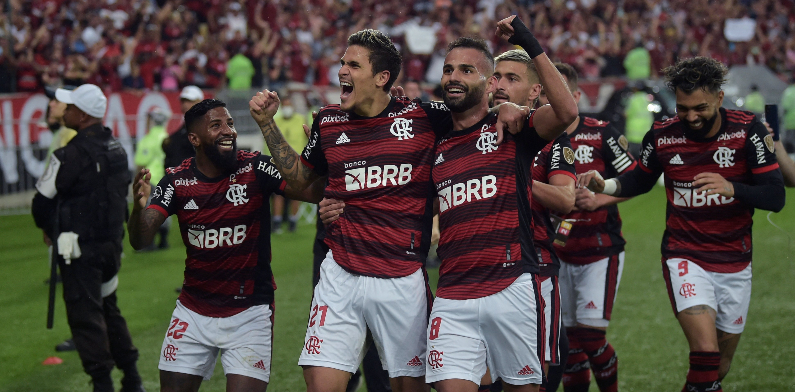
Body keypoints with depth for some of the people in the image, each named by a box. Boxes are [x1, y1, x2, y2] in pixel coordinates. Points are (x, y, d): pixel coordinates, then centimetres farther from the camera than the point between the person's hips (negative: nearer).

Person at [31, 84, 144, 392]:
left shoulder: (74, 153, -18)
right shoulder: (117, 149, 7)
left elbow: (43, 199, -10)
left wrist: (49, 228, 9)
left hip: (80, 249, -8)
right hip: (112, 242, 8)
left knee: (85, 315, -2)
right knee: (109, 310, 19)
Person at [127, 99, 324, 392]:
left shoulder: (255, 169, -10)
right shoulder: (177, 181, -6)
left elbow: (312, 192, -21)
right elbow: (139, 241, -14)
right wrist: (139, 208, -36)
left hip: (249, 312, -2)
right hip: (194, 311, 2)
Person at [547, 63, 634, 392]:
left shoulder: (601, 134, -6)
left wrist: (599, 200, -16)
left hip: (601, 252, -4)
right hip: (558, 255, 4)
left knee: (590, 337, -11)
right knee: (569, 340, 5)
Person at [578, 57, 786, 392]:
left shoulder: (747, 130, -11)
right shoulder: (662, 136, -6)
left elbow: (775, 197, -15)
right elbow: (640, 181, 15)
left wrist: (732, 188, -33)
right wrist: (605, 186, -5)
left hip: (734, 263, 1)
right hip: (685, 259, -1)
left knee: (721, 364, 12)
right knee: (706, 350, -23)